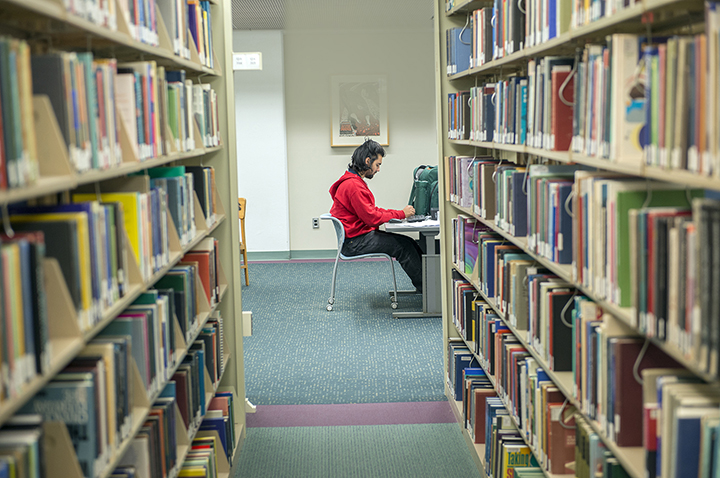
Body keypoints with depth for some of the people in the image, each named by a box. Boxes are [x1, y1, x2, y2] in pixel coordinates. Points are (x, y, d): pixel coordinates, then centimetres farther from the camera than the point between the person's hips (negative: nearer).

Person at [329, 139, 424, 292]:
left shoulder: (354, 182, 15)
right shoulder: (353, 185, -20)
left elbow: (372, 210, 17)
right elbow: (372, 218, -21)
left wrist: (398, 212, 4)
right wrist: (401, 214, -11)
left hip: (360, 236, 10)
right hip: (354, 242, -10)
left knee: (407, 243, 2)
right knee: (403, 246, -14)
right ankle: (423, 286, -5)